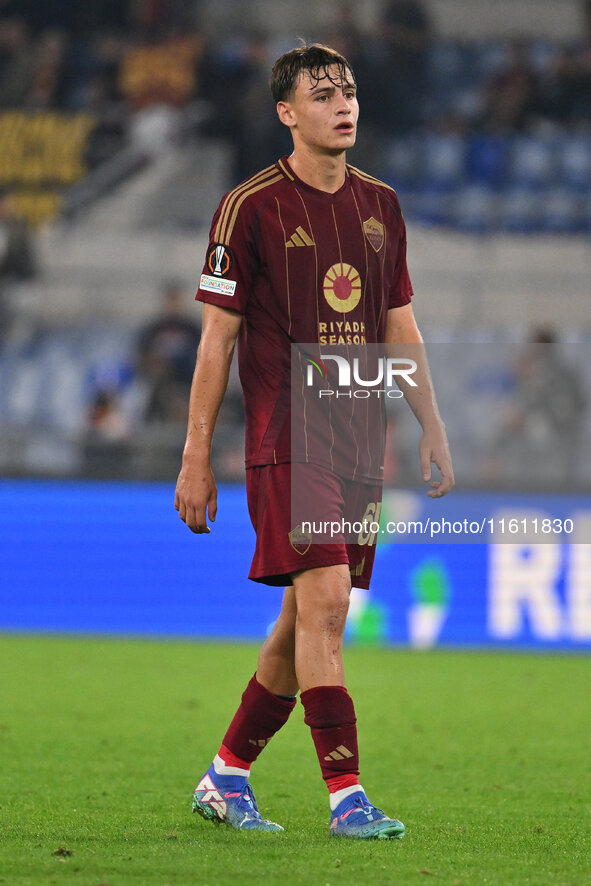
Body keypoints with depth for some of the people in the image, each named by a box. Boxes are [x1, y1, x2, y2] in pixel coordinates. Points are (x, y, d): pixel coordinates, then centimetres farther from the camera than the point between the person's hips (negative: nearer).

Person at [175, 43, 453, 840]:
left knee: (304, 620, 9)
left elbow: (400, 326, 19)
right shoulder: (250, 207, -5)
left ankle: (227, 776, 23)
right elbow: (217, 336, -4)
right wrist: (196, 459, -5)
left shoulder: (380, 205, 12)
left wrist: (432, 429, 12)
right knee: (324, 602, -16)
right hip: (285, 438, -6)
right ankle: (345, 795, -16)